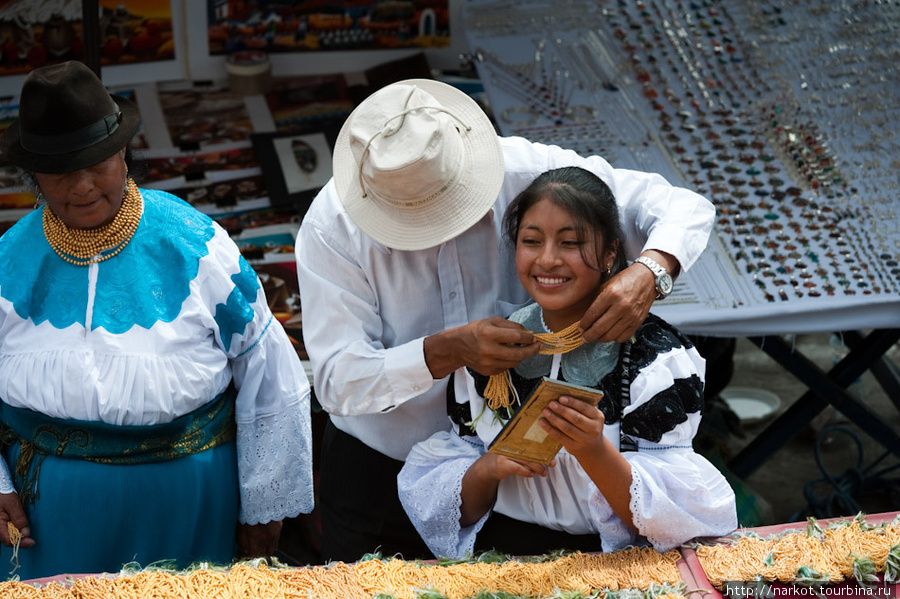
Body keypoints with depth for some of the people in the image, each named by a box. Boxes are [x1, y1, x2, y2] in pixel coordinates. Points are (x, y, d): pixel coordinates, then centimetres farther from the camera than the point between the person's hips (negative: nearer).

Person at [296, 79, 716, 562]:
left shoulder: (525, 172, -17)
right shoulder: (332, 227, -19)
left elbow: (685, 208, -14)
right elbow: (337, 379, -24)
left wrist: (649, 272, -36)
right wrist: (449, 351, -39)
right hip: (377, 472, -1)